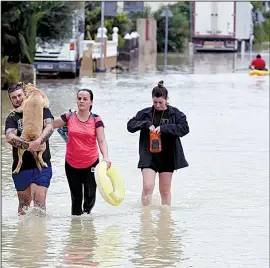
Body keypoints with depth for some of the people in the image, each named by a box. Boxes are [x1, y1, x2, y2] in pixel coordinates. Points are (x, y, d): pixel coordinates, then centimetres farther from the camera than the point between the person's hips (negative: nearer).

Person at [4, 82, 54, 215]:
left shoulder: (41, 110, 7)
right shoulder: (12, 118, 6)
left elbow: (49, 127, -9)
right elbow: (10, 137, -12)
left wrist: (38, 141, -28)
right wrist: (26, 145, -29)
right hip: (21, 167, 1)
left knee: (40, 203, -9)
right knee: (24, 203, 10)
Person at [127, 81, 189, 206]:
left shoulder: (175, 113, 1)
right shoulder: (145, 113, 5)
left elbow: (184, 128, -11)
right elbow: (130, 125, 2)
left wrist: (163, 128, -21)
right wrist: (146, 124, -16)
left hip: (167, 157, 0)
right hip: (149, 156, 0)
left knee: (165, 191, 9)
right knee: (147, 187, -14)